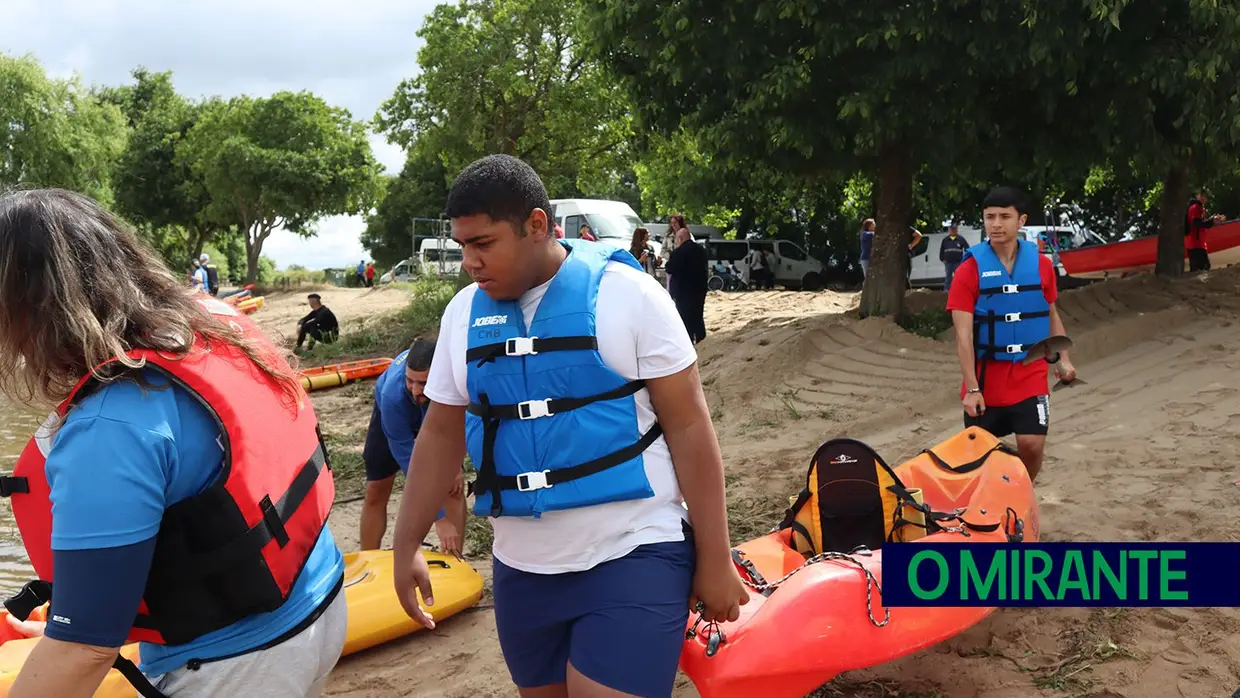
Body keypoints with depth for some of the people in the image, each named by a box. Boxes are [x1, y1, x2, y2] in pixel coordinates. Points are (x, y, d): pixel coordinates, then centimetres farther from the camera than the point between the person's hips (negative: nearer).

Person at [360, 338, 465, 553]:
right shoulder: (393, 395, -46)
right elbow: (409, 460, -38)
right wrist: (440, 519, -38)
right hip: (393, 415, -1)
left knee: (454, 487, -11)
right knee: (376, 492, 2)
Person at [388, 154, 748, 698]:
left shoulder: (626, 295, -10)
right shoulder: (464, 313, 4)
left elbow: (689, 427, -8)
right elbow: (441, 435, 12)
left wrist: (715, 560, -7)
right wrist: (407, 544, 11)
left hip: (633, 557, -5)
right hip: (521, 570, 5)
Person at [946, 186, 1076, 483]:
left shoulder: (1041, 264, 1)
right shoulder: (970, 269, -9)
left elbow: (1051, 314, 16)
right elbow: (963, 334, -12)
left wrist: (1063, 358, 4)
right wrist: (971, 388, -17)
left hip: (1030, 376, 2)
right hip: (986, 379, -1)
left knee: (1032, 445, -8)